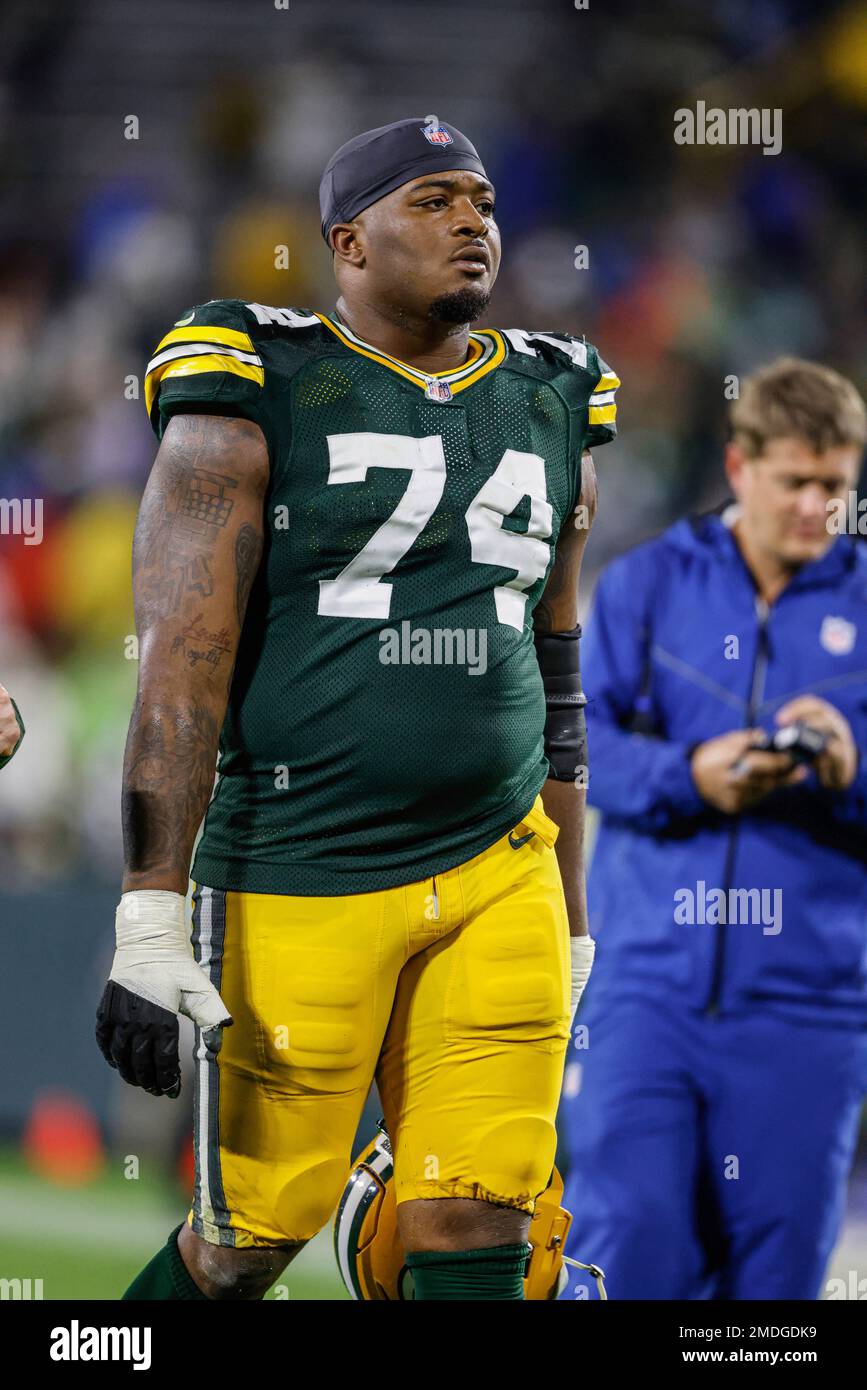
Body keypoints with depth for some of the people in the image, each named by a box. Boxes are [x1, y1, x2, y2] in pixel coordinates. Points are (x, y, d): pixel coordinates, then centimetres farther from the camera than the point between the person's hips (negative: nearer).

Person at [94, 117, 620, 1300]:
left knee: (479, 1241, -1)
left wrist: (572, 927, 19)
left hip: (498, 882, 5)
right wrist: (151, 923, -17)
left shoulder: (551, 408, 13)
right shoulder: (259, 398, -5)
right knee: (254, 1239, 1)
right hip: (300, 885, -5)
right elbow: (180, 670, -11)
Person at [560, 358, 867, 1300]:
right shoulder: (646, 585, 8)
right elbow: (577, 741, -2)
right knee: (629, 1242, -10)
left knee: (777, 1263, 2)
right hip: (650, 982, -1)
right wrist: (690, 776, -19)